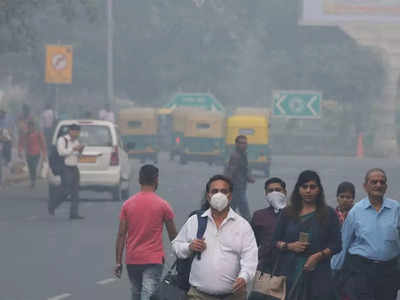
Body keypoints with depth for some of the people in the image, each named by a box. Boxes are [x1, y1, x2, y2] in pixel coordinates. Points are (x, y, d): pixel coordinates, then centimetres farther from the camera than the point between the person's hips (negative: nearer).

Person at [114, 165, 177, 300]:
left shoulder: (128, 204, 2)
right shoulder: (163, 205, -4)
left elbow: (121, 235, 0)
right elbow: (173, 234, 3)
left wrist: (118, 262, 4)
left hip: (132, 260, 3)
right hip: (153, 260, -3)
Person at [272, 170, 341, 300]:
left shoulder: (328, 214, 8)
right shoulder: (287, 213, 14)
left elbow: (336, 245, 5)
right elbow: (275, 241, 13)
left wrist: (319, 255, -10)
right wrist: (289, 246, -6)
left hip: (317, 273, -1)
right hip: (289, 271, 1)